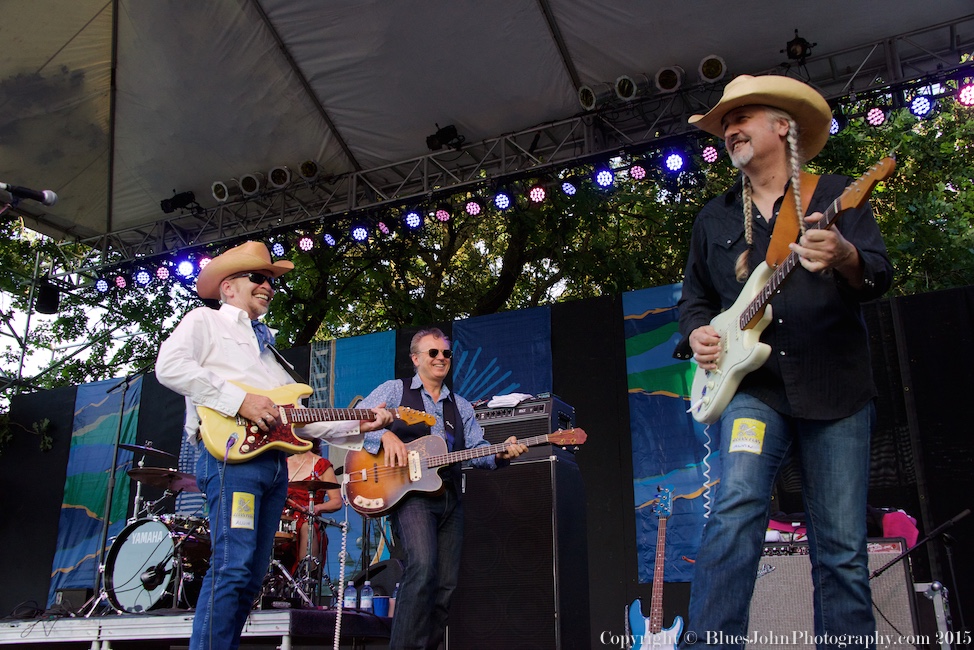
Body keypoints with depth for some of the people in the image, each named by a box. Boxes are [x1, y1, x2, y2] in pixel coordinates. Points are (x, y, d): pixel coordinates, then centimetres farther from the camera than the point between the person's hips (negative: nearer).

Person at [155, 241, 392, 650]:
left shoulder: (267, 345, 32)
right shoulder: (205, 321, 11)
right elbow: (169, 366, -10)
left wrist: (357, 426, 14)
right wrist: (240, 399, -16)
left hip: (274, 459, 8)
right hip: (230, 451, -8)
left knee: (252, 575, 6)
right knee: (233, 568, -18)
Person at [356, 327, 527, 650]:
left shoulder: (461, 406, 21)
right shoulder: (394, 390, 8)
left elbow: (476, 449, 13)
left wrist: (500, 454, -8)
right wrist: (385, 435, -19)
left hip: (449, 498, 6)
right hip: (408, 493, -6)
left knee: (445, 586, 3)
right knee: (423, 565, -28)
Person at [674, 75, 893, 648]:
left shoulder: (835, 195, 8)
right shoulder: (714, 219, 18)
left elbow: (881, 274, -3)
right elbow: (695, 295, 24)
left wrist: (846, 259, -27)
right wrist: (697, 333, 1)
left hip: (838, 390, -1)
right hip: (753, 386, 1)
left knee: (842, 550, 0)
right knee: (736, 508, -21)